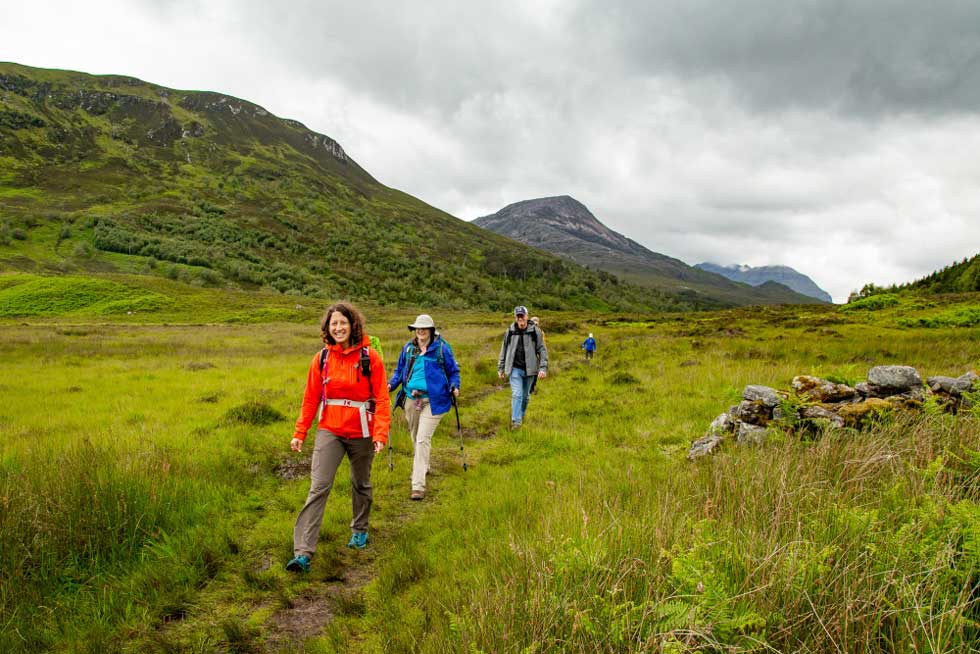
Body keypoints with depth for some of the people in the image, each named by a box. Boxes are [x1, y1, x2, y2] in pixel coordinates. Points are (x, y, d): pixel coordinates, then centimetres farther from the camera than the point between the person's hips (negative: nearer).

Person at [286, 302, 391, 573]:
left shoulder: (370, 357, -7)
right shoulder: (322, 358, 0)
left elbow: (381, 399, -8)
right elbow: (311, 398, 5)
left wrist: (381, 433, -16)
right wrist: (300, 433, 2)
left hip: (361, 433, -1)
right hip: (329, 431, 1)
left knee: (361, 485, 17)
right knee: (318, 487, -8)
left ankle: (360, 530, 41)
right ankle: (303, 552, -9)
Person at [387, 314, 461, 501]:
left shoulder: (441, 348, -3)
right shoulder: (408, 348, 8)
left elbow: (453, 371, 6)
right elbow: (400, 370, 17)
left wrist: (454, 387, -11)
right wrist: (391, 384, -1)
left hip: (432, 401, -5)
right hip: (411, 399, 5)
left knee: (423, 440, -12)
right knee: (415, 438, 19)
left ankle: (418, 485, -11)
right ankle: (422, 467, 45)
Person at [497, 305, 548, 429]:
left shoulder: (535, 332, -4)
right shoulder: (509, 332, 0)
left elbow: (542, 350, -1)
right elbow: (504, 350, 9)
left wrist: (543, 368, -10)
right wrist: (500, 368, 11)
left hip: (529, 369, 1)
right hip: (515, 369, -1)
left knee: (525, 396, 13)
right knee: (517, 394, -12)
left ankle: (521, 416, 33)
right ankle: (516, 421, -10)